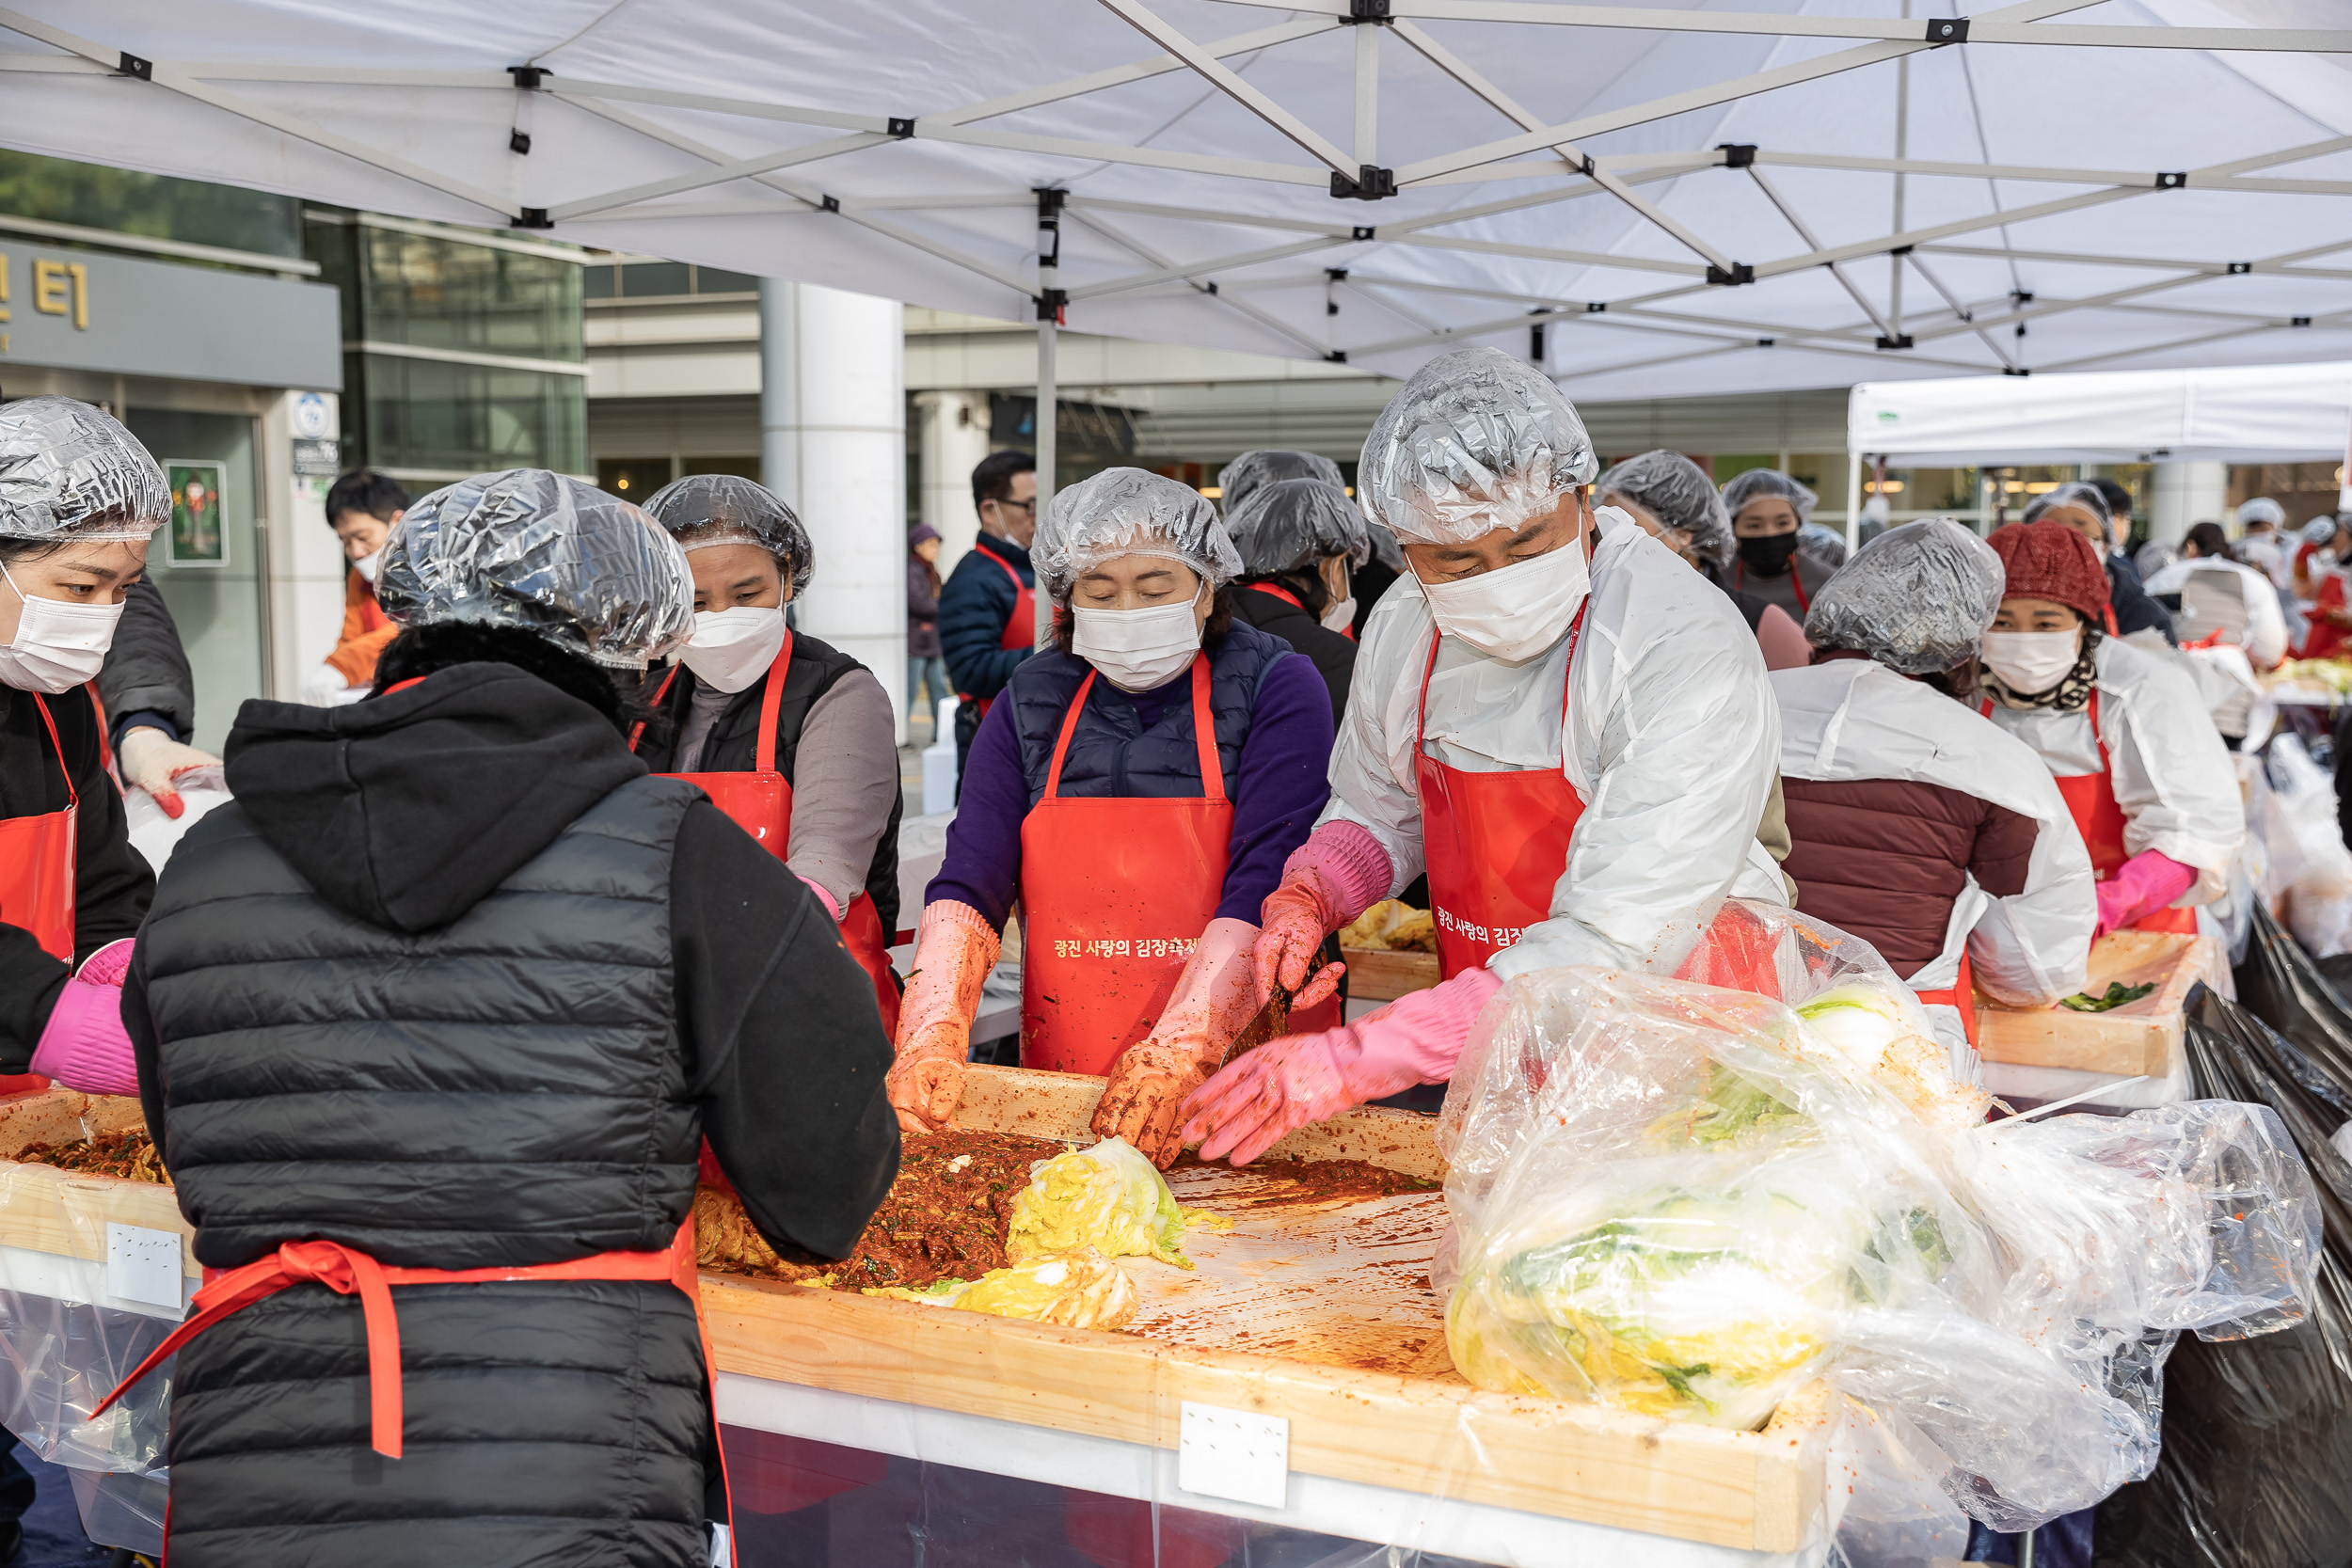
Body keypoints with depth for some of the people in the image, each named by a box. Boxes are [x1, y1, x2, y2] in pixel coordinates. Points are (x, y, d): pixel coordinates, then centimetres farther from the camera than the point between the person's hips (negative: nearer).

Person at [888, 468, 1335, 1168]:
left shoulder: (1276, 690, -1)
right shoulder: (1030, 702, 10)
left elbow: (1267, 890, -12)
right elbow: (968, 882, 2)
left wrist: (1173, 1056, -22)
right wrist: (931, 1035, -15)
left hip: (1234, 1083, -3)